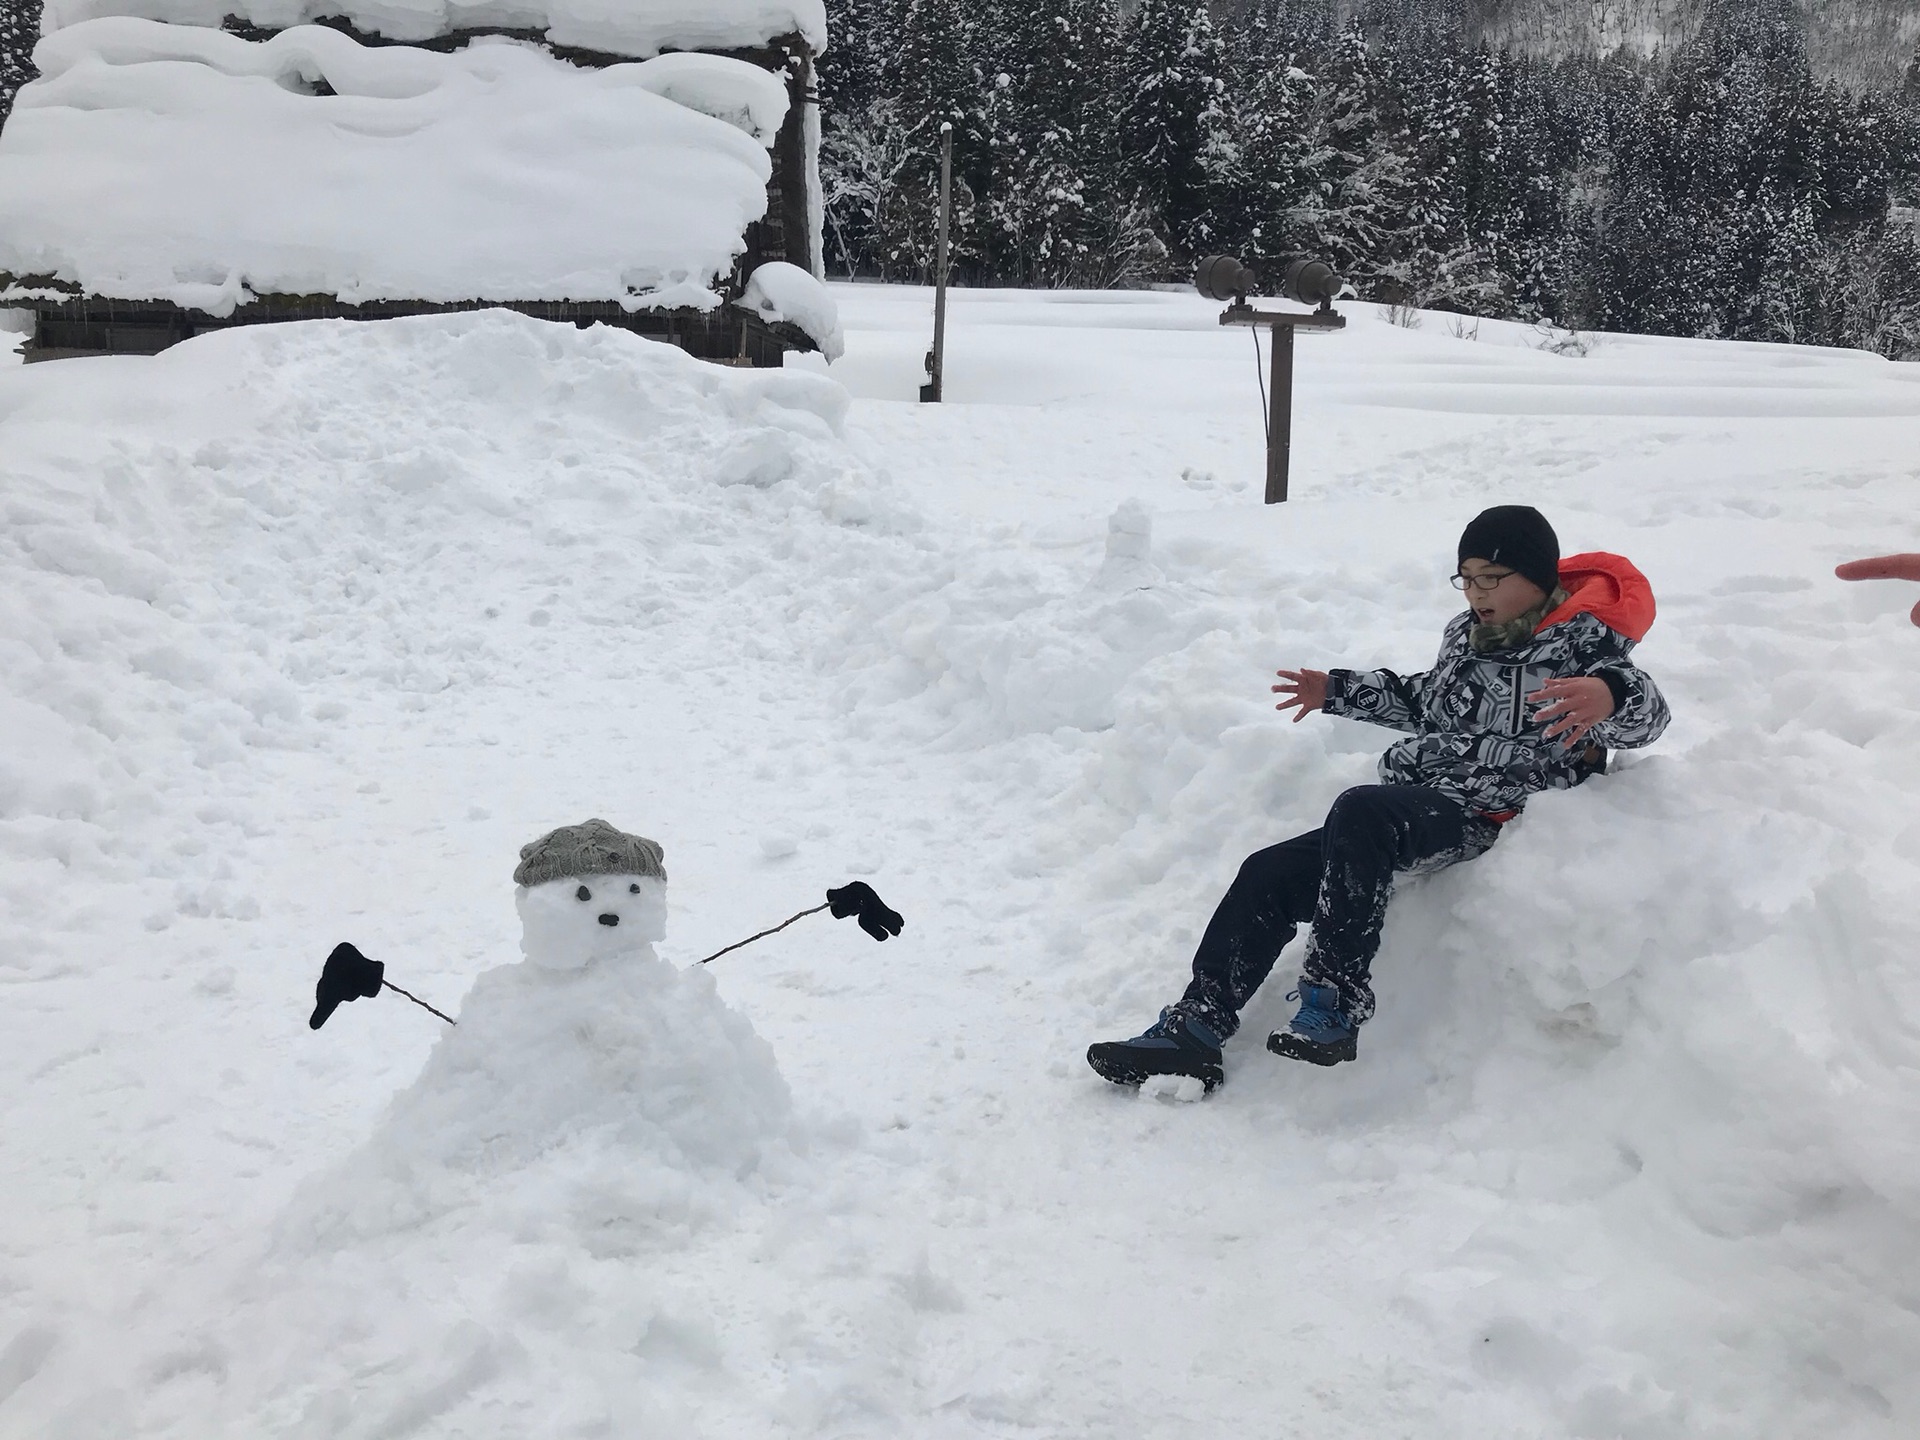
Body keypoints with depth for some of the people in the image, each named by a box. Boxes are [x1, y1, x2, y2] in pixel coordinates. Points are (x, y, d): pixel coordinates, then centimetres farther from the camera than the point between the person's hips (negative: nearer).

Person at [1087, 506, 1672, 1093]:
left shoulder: (1580, 638, -5)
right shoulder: (1466, 631, 17)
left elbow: (1647, 711, -18)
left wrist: (1608, 695, -41)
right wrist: (1337, 690, 30)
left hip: (1479, 817, -8)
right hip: (1409, 806, 9)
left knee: (1360, 810, -38)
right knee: (1269, 874, -5)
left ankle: (1333, 1001, -39)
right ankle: (1195, 1028, -4)